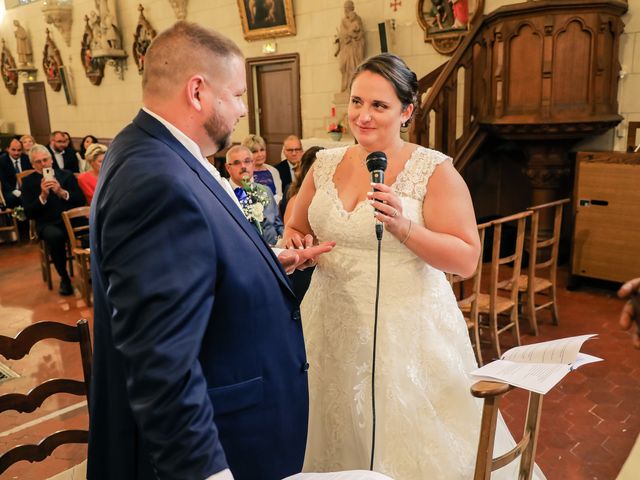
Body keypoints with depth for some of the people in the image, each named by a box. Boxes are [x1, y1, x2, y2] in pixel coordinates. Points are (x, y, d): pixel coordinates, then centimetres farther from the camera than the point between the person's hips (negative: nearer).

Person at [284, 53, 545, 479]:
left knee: (408, 443, 11)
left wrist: (403, 227, -27)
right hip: (332, 329, 5)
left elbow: (467, 259, -13)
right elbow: (296, 229, 15)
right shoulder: (325, 164, 4)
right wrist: (293, 246, -7)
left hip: (407, 332, -4)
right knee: (339, 439, 20)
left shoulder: (435, 170, -9)